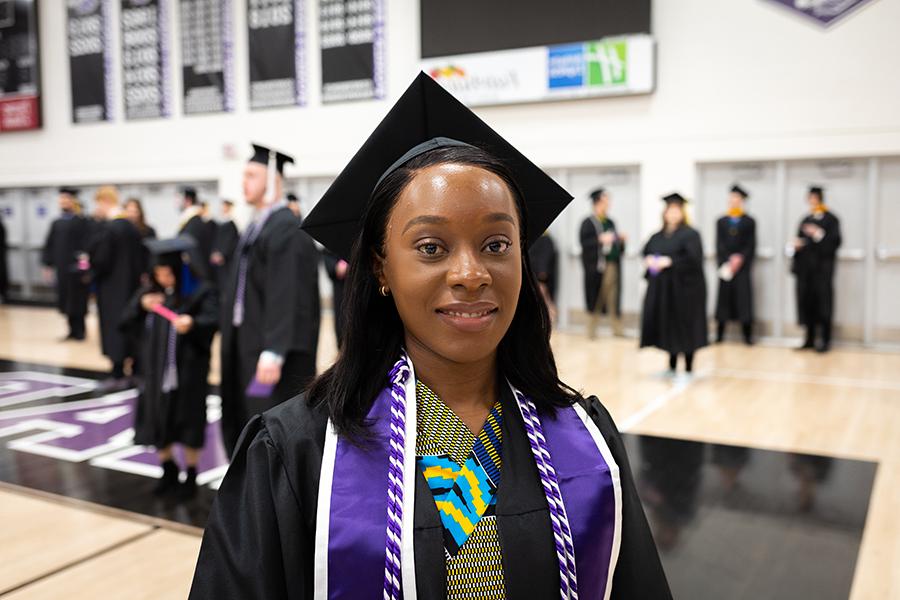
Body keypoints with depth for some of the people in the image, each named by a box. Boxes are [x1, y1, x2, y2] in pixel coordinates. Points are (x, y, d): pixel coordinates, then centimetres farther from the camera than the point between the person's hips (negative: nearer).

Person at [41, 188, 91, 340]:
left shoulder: (81, 222, -6)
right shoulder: (56, 223, 12)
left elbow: (85, 244, -13)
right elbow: (49, 245, 13)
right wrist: (48, 264, 9)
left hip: (75, 267, -6)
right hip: (61, 267, 6)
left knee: (77, 299, 0)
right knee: (66, 300, 9)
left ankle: (79, 330, 11)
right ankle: (73, 330, 19)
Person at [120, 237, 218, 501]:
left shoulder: (200, 291, -9)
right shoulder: (149, 292, 7)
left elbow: (213, 320, -21)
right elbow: (126, 322, 5)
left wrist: (192, 323, -41)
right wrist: (141, 304, -15)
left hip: (187, 370, -5)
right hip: (155, 368, 5)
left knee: (187, 422, 4)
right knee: (157, 421, 10)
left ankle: (190, 476, 20)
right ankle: (168, 471, 29)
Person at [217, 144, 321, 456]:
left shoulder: (287, 229, -17)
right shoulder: (258, 226, 14)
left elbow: (285, 297, -24)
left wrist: (273, 353, -28)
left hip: (270, 351, -10)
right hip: (249, 347, 10)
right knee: (248, 425, 17)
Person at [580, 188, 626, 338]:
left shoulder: (610, 222, 17)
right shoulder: (588, 223, -3)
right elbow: (584, 242, -13)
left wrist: (620, 239, 3)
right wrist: (601, 240, -22)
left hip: (612, 265, 6)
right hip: (596, 265, -6)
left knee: (614, 298, 6)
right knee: (596, 299, -1)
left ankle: (617, 330, 10)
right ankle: (591, 330, 9)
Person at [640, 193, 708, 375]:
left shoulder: (690, 234, -8)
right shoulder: (658, 236, 12)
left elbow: (693, 258, -18)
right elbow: (646, 252, 17)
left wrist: (670, 261, -22)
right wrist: (649, 260, -4)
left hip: (684, 287, -6)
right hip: (662, 288, 6)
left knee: (685, 329, -2)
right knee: (668, 327, 10)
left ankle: (688, 370, 7)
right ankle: (671, 367, 22)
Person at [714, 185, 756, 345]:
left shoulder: (749, 222, 7)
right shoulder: (721, 222, 12)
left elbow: (751, 245, 1)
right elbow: (719, 245, 4)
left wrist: (740, 258, -13)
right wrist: (725, 263, -9)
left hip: (743, 265, -1)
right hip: (725, 266, 1)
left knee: (744, 298, -3)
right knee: (724, 297, 0)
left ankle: (747, 336, 3)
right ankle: (719, 335, 7)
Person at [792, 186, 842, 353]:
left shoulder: (831, 219, -1)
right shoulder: (805, 220, 17)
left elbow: (836, 241, -10)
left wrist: (819, 234, -21)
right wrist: (797, 244, 0)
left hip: (822, 268, -5)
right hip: (806, 267, 6)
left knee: (822, 302, -5)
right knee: (807, 302, 5)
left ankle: (825, 341, 3)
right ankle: (810, 340, 11)